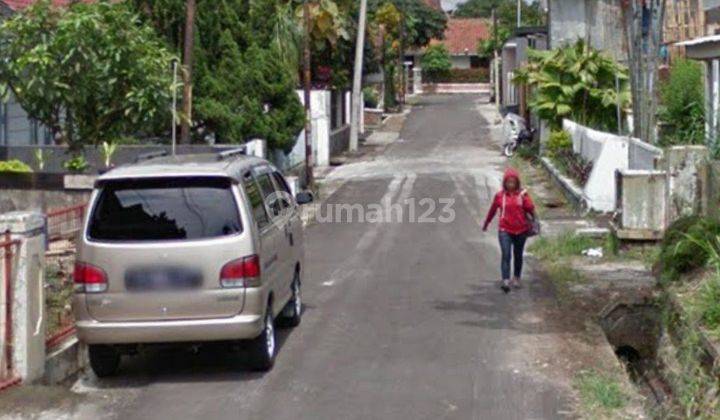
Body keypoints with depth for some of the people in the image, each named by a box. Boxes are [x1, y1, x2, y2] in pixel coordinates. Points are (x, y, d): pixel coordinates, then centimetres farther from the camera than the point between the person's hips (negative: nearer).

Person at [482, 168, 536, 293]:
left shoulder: (523, 194, -2)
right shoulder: (500, 196, 0)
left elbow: (530, 208, -10)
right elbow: (492, 210, 13)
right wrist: (486, 224, 23)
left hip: (521, 230, 1)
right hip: (505, 230, -1)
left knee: (518, 255, 15)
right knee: (506, 255, -15)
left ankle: (516, 278, 34)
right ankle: (505, 282, -22)